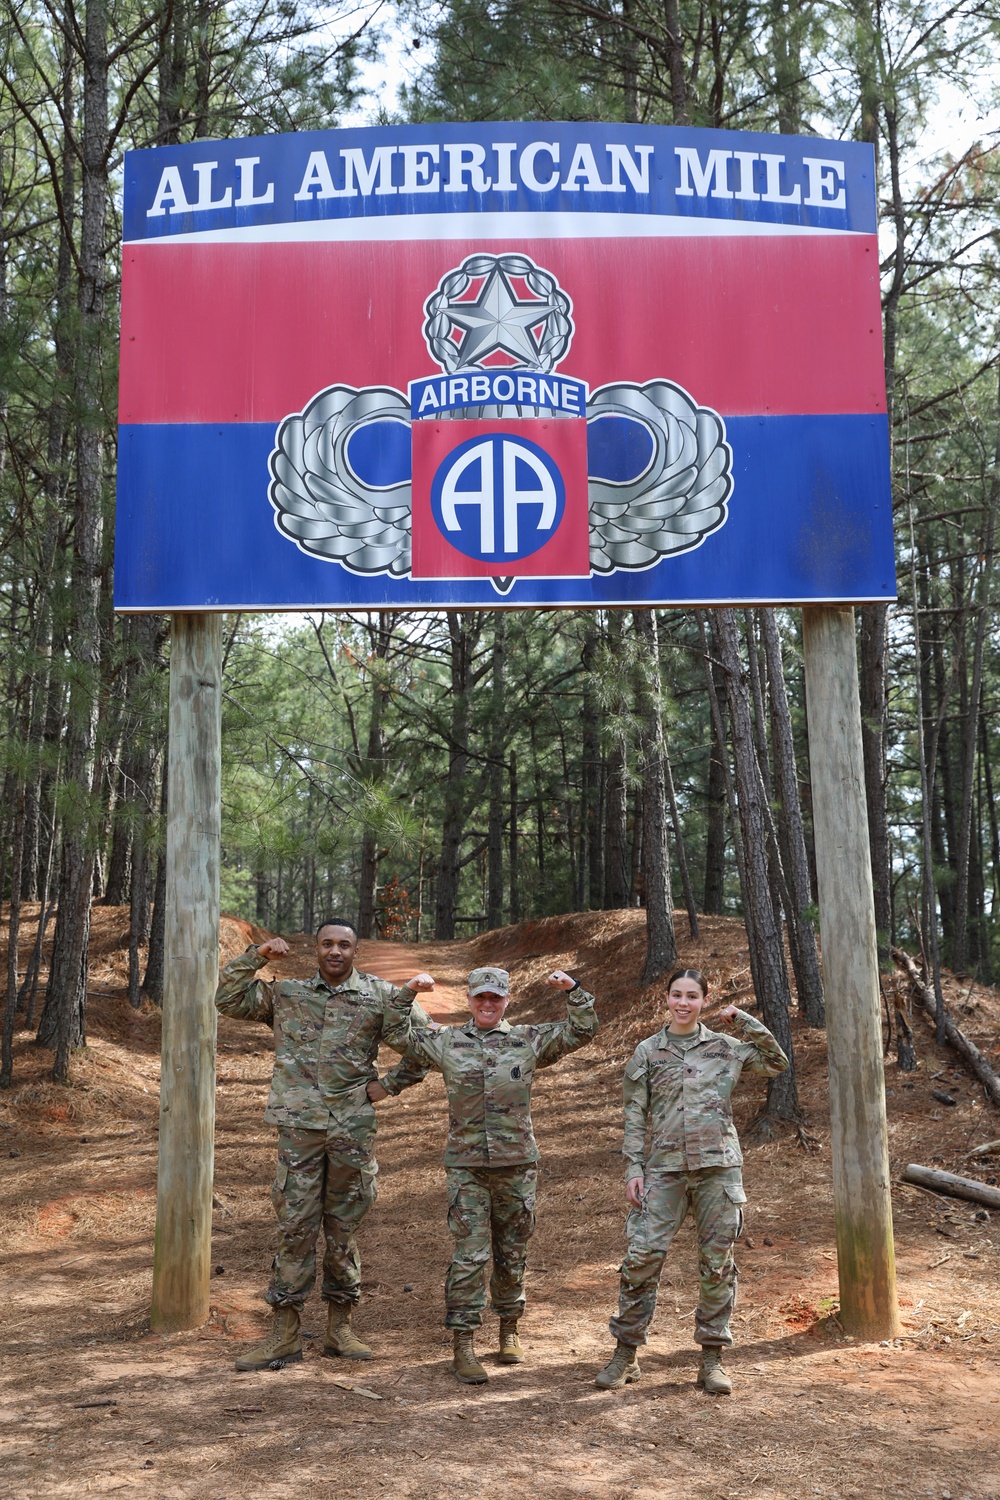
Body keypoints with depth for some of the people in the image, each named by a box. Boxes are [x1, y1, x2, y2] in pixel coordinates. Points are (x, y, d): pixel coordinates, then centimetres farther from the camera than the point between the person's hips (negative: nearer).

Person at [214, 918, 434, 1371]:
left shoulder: (379, 996, 6)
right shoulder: (286, 995, 10)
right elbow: (228, 999, 8)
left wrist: (389, 1085, 0)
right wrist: (256, 957, -1)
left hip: (353, 1129, 0)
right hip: (300, 1128, 0)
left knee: (343, 1230, 9)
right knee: (295, 1227, 0)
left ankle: (339, 1327, 21)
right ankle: (284, 1336, 7)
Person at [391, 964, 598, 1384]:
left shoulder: (529, 1041, 5)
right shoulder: (446, 1042, 6)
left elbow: (581, 1031, 4)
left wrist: (572, 990, -7)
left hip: (517, 1164, 1)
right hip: (465, 1165, -1)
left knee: (512, 1254, 12)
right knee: (469, 1255, -5)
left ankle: (509, 1330, 29)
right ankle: (463, 1345, 2)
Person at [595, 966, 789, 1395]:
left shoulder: (724, 1047, 8)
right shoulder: (647, 1051, 6)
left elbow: (776, 1064, 9)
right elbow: (635, 1115, 6)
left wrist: (745, 1022, 1)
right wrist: (633, 1169, -2)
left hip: (718, 1166, 1)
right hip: (664, 1167, 0)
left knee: (717, 1263, 4)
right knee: (642, 1256, -5)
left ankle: (712, 1359, 14)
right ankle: (626, 1353, 7)